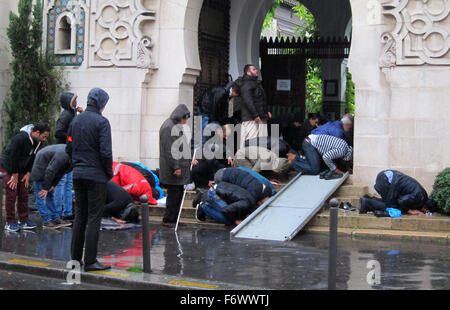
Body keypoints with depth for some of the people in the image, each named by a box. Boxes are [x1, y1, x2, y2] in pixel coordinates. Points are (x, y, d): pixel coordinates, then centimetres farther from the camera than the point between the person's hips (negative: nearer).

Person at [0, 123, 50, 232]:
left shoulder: (37, 141, -5)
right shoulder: (20, 138, -29)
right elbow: (13, 156, -25)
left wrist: (28, 173, -1)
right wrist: (15, 175, -18)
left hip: (21, 168, 7)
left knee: (23, 194, 5)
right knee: (11, 194, -8)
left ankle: (24, 220, 11)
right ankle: (10, 222, -2)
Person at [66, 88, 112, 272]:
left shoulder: (76, 120, 10)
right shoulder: (101, 122, -12)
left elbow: (69, 149, 13)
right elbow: (105, 152, -17)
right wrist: (109, 173, -4)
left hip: (78, 174, 7)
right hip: (96, 175, -7)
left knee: (80, 215, 14)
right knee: (94, 218, -3)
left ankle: (75, 257, 18)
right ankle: (90, 261, -2)